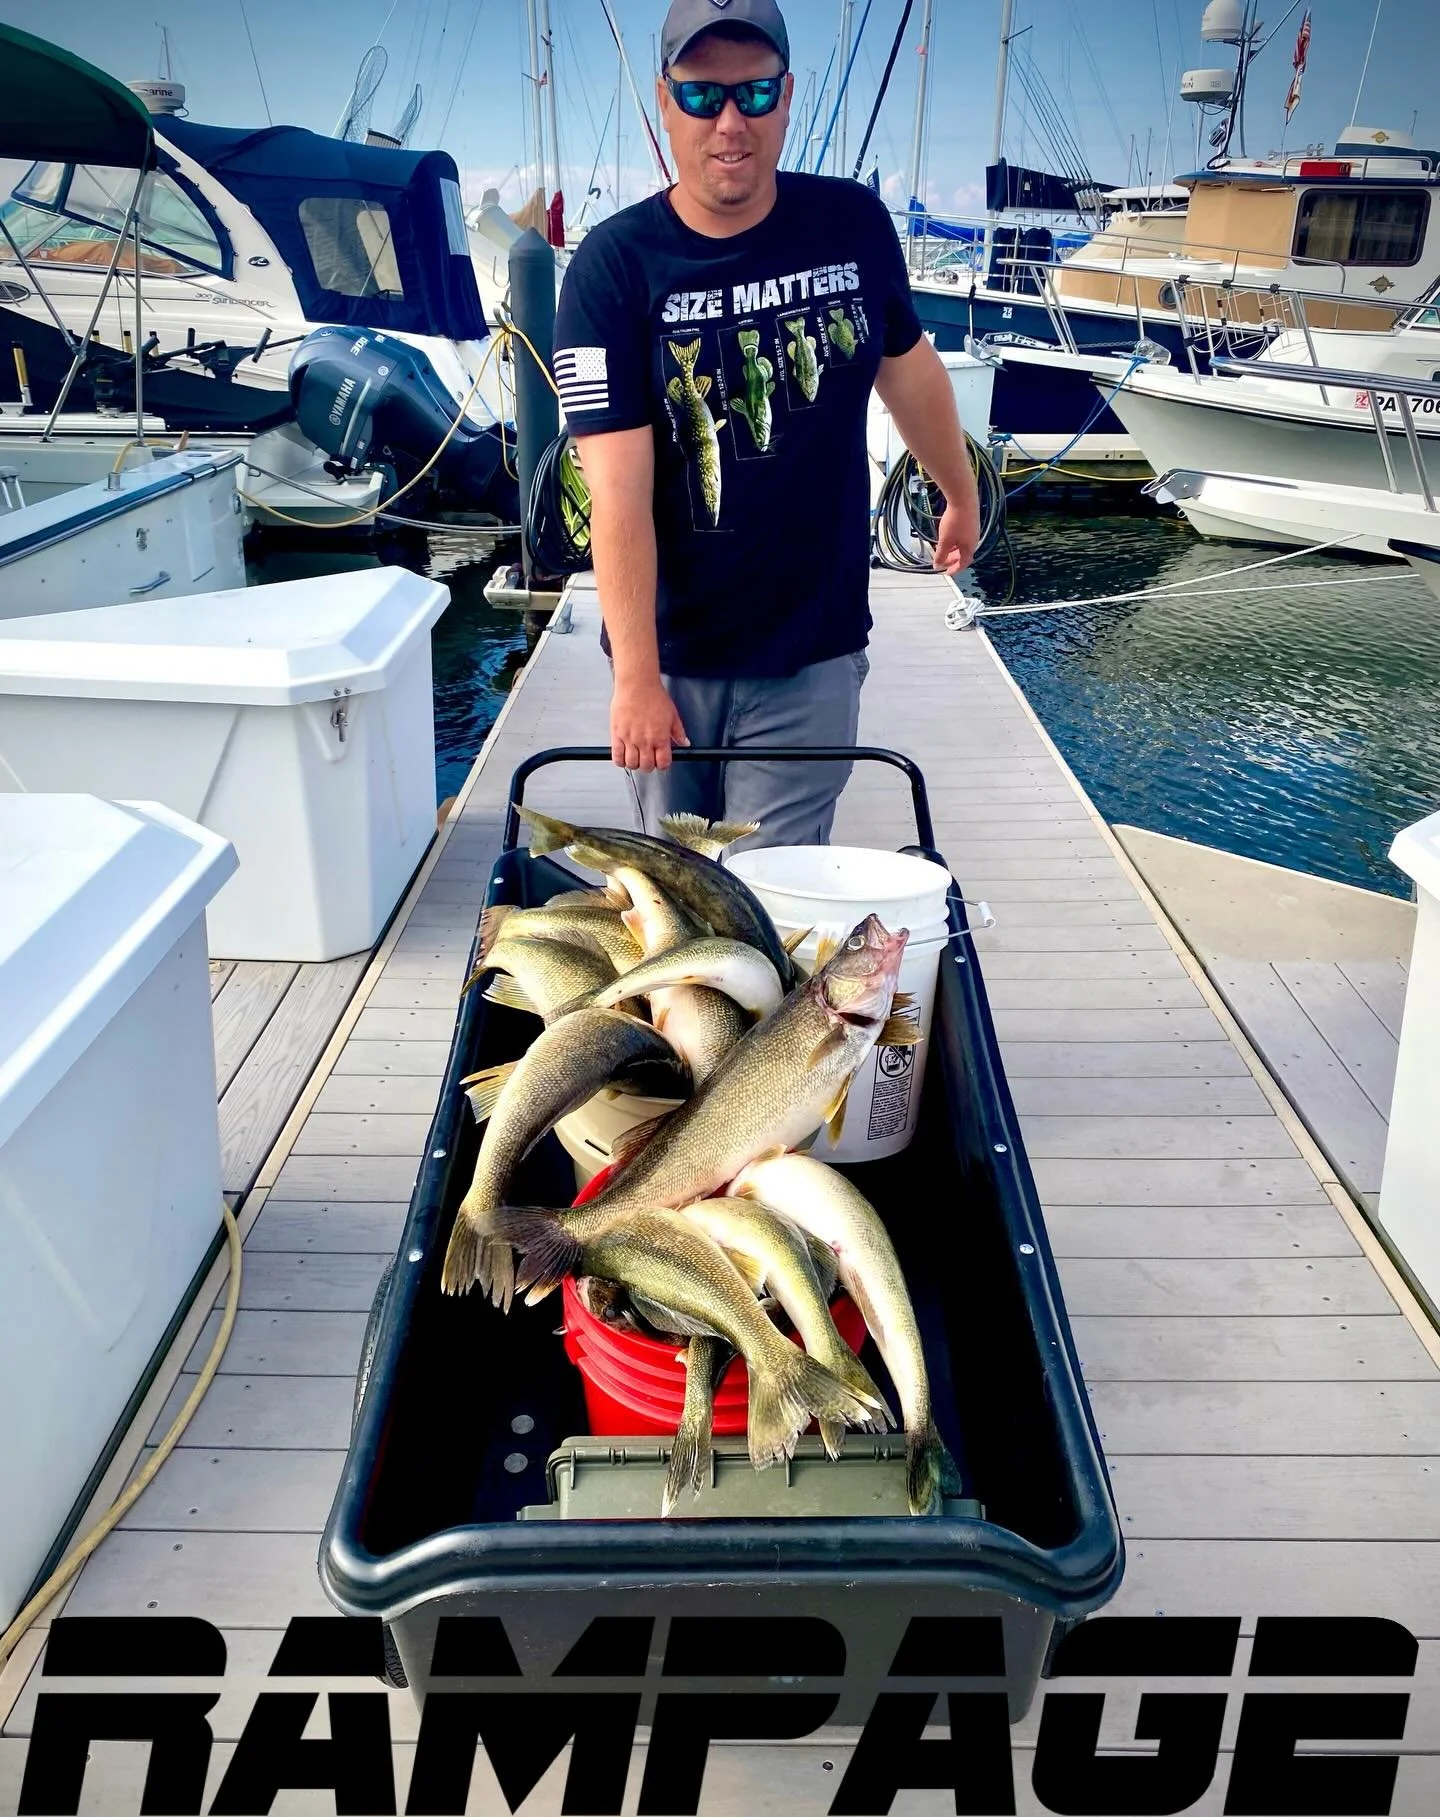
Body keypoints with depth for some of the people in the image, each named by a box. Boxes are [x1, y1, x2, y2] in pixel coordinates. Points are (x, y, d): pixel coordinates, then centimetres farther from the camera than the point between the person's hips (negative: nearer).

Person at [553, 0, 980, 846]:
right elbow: (619, 487, -18)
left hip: (813, 656, 1)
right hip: (672, 654, 0)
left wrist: (963, 498, 27)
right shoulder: (614, 265, -11)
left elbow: (910, 366, 16)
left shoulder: (856, 224, -2)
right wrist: (635, 675, -22)